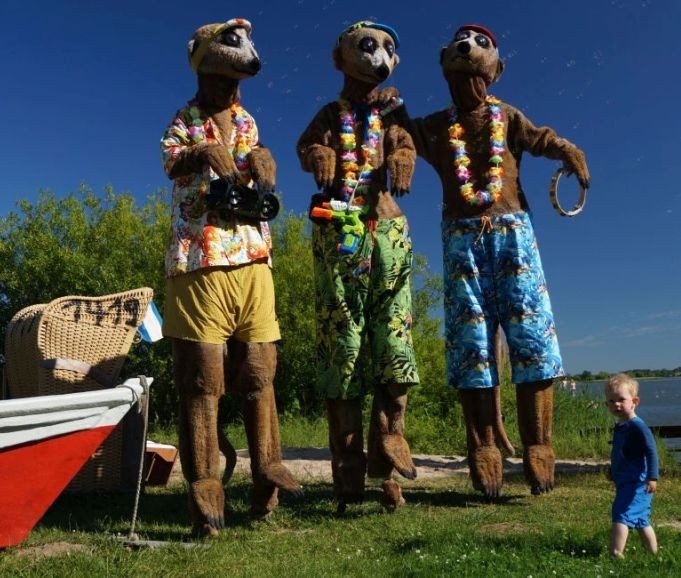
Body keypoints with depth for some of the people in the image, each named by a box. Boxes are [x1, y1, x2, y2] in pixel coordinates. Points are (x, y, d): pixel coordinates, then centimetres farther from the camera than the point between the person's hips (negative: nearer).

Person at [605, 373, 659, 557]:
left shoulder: (638, 426, -17)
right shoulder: (619, 427, 11)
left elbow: (651, 451, -23)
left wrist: (652, 477, -29)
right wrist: (613, 471, 31)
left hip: (636, 484, -10)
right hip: (625, 483, 10)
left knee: (621, 515, -18)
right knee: (641, 521, 20)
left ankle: (616, 553, -23)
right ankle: (653, 553, 33)